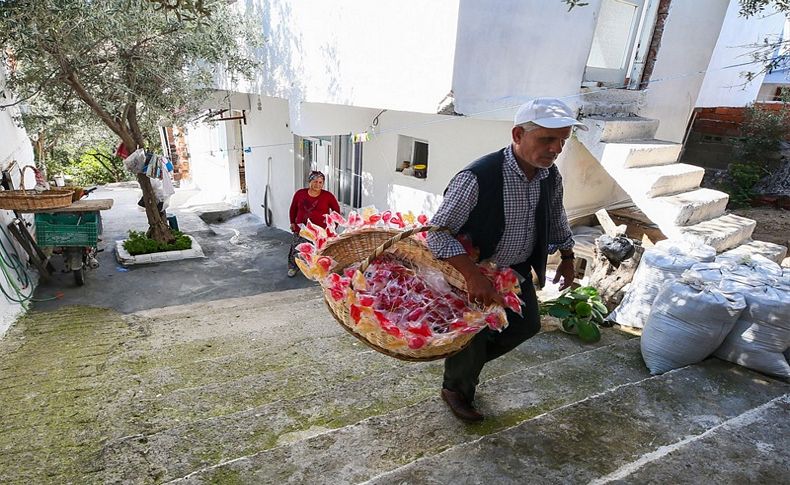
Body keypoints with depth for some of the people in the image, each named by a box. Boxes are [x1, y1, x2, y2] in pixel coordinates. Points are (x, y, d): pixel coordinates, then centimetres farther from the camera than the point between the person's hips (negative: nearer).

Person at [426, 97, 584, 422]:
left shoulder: (551, 177, -8)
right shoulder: (477, 177, -32)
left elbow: (556, 218, 13)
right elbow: (438, 231, -31)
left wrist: (567, 258, 19)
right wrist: (473, 276, -41)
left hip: (519, 270, 7)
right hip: (476, 272, -7)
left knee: (526, 325, 19)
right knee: (473, 334, 7)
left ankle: (469, 360, 44)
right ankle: (455, 389, 39)